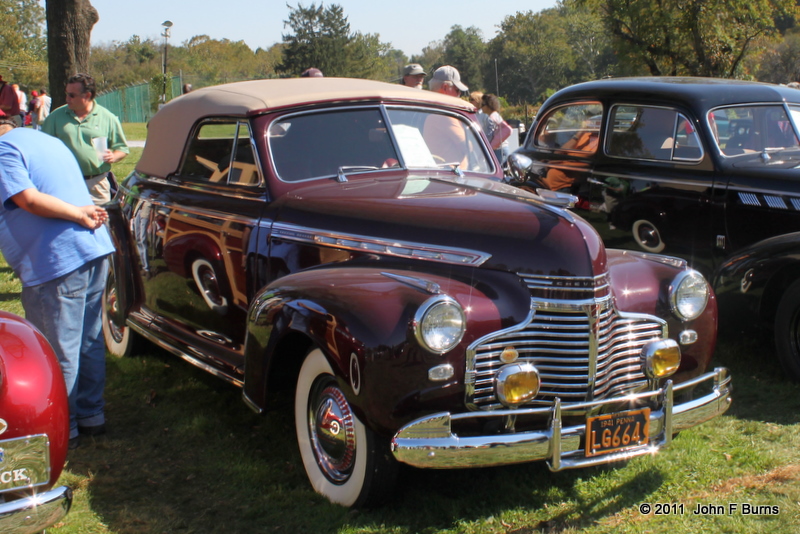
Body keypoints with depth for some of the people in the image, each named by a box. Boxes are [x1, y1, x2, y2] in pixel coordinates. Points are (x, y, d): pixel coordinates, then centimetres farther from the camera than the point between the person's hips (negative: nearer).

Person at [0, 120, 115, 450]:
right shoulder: (49, 140, 22)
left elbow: (29, 199, -19)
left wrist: (78, 214, -12)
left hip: (56, 264, -9)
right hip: (96, 249, 9)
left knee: (57, 352, 2)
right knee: (90, 342, 18)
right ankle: (92, 415, 29)